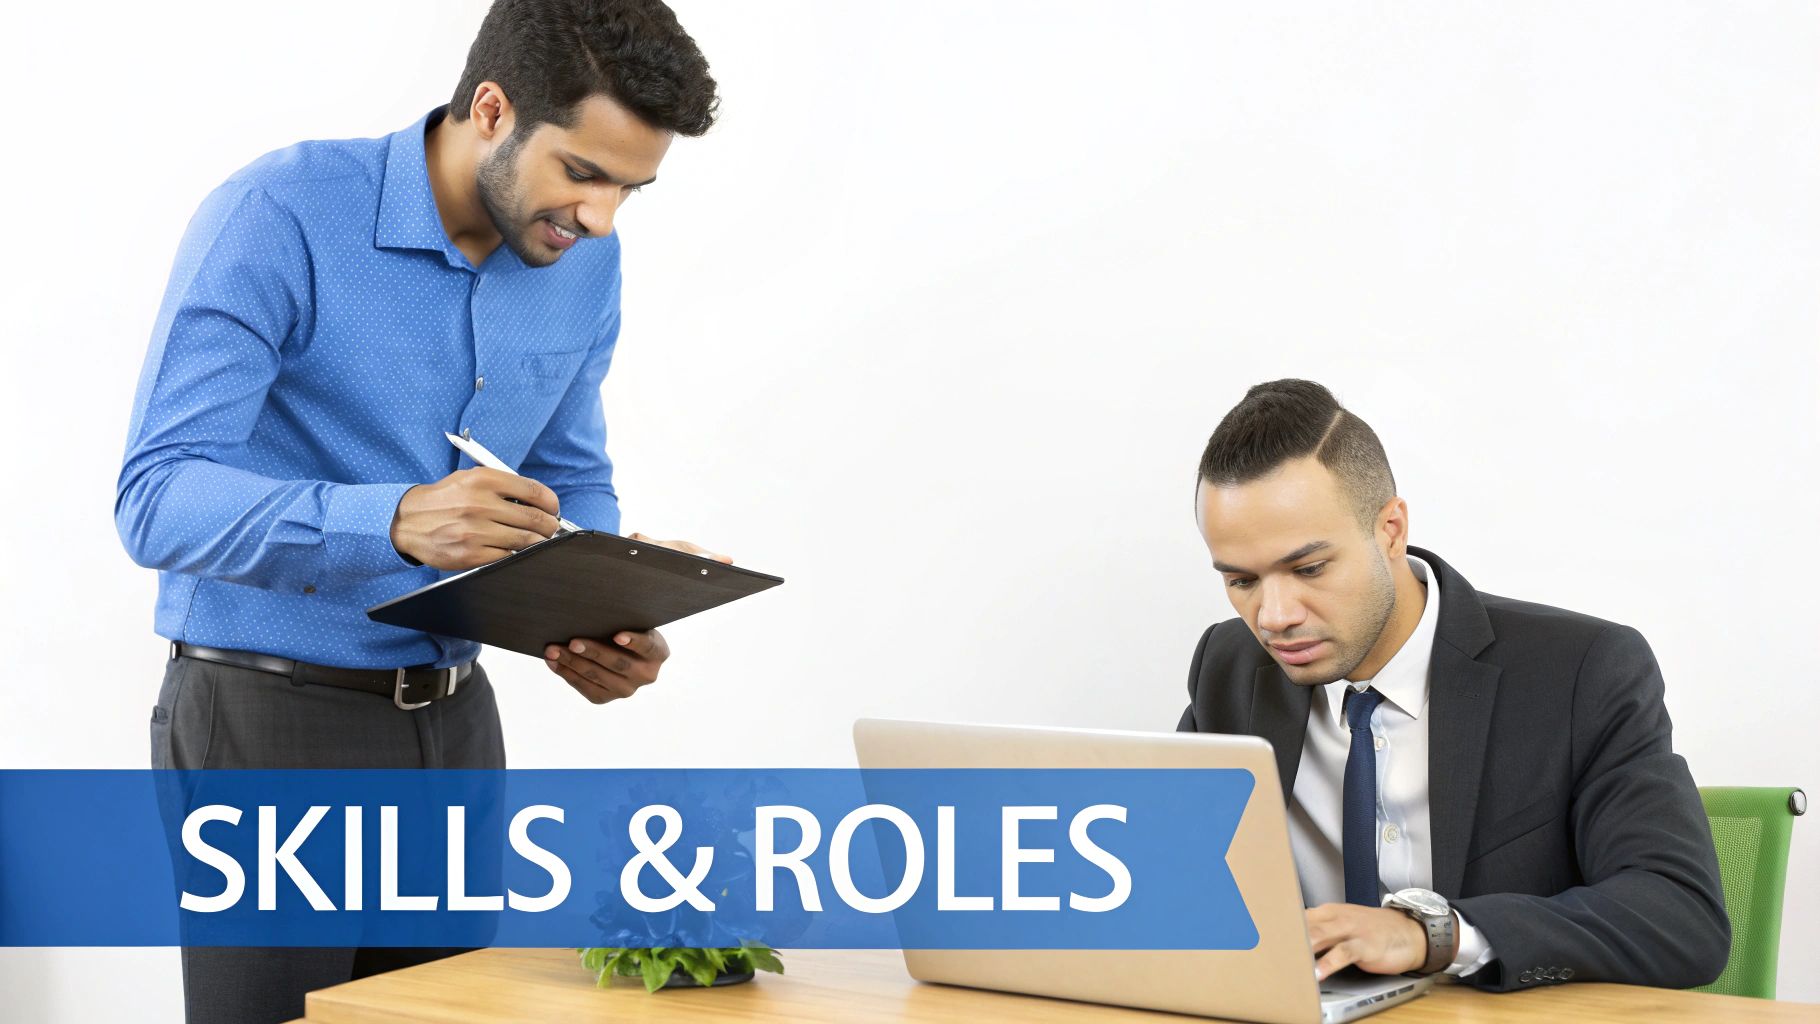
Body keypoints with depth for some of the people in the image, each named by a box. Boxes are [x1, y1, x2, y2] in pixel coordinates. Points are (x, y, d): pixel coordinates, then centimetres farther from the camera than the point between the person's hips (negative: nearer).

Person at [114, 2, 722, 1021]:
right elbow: (159, 500, -25)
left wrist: (602, 626, -8)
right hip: (268, 718, -6)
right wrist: (395, 521, -41)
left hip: (454, 718, 6)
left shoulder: (584, 263, 1)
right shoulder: (278, 217, -19)